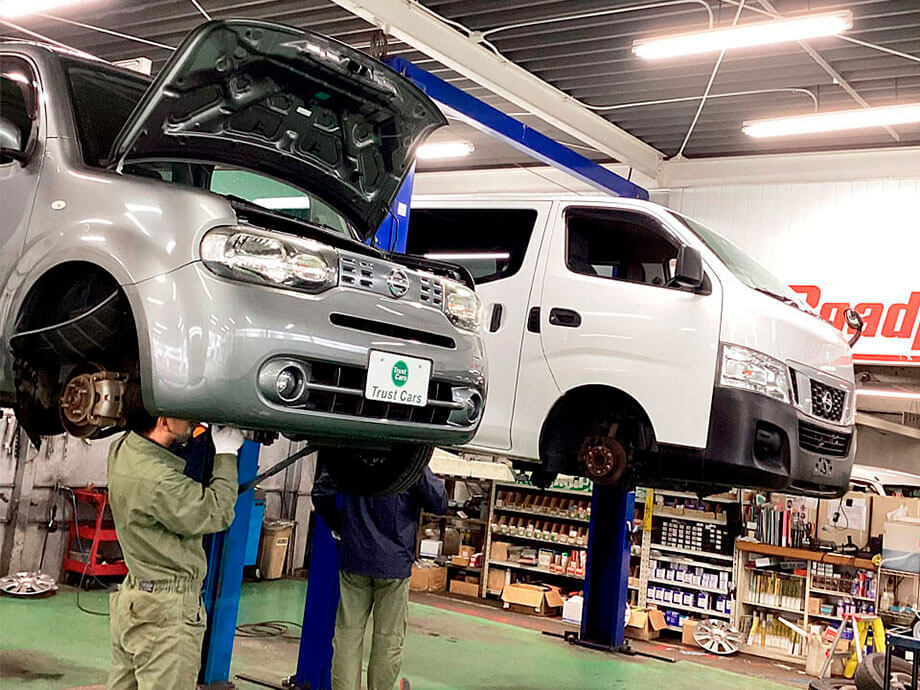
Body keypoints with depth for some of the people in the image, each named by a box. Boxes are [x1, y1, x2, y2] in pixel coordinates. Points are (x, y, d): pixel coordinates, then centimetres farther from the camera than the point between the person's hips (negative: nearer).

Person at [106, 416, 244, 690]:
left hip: (133, 594, 10)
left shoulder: (123, 449, 0)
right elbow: (218, 514, -14)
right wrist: (226, 455, -5)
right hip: (166, 614, -10)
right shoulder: (158, 481, -27)